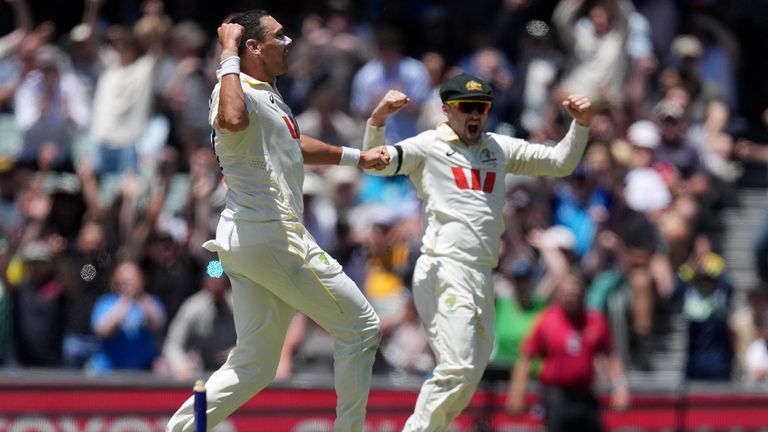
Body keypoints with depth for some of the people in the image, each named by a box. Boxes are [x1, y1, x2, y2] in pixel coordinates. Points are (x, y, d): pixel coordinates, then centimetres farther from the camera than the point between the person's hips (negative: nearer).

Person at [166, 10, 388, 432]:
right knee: (360, 326, 1)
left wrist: (356, 157, 43)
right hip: (271, 235, -10)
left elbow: (293, 145, 38)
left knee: (253, 366, 10)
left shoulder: (269, 95, 19)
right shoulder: (237, 90, -13)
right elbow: (232, 120, -39)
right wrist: (229, 56, -28)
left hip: (244, 240, 10)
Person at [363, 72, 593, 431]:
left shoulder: (499, 148, 19)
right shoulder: (427, 146, 3)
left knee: (471, 374, 11)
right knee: (457, 368, -19)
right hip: (445, 271, -7)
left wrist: (581, 125, 2)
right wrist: (378, 119, -27)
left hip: (482, 277, 7)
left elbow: (560, 163, 18)